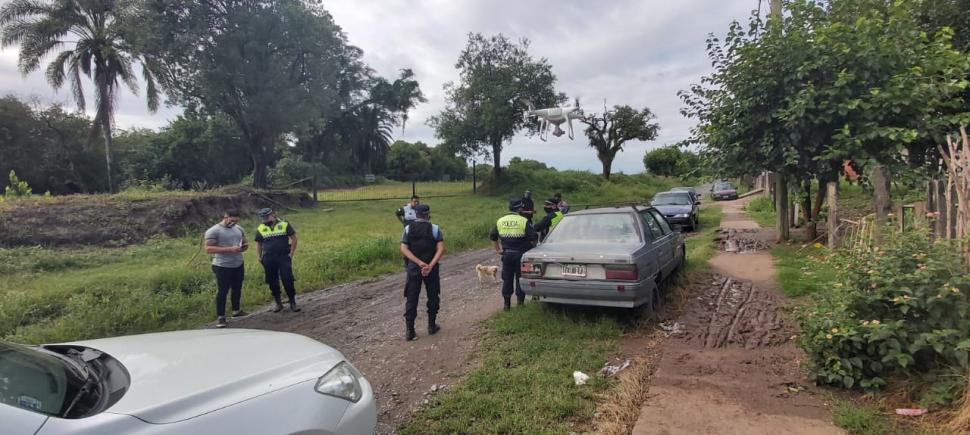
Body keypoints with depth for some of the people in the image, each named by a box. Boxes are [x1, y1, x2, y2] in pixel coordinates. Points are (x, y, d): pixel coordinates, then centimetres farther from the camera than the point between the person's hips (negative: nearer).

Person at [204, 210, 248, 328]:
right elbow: (208, 249, -18)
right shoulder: (213, 231, -11)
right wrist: (229, 249, -25)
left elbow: (245, 243, 18)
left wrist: (245, 246, -8)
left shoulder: (239, 229, 8)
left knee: (237, 289, 17)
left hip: (238, 265, 6)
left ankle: (236, 310, 32)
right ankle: (220, 317, 7)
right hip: (222, 267, -6)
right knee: (222, 291, 0)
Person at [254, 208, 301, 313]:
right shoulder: (260, 229, 7)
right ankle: (278, 303, 20)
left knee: (288, 280, -5)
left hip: (284, 257, -3)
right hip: (268, 259, 3)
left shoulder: (284, 225, -1)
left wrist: (291, 254, -6)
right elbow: (258, 244, 16)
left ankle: (293, 303, 5)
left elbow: (294, 238, 0)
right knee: (272, 282, 7)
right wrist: (259, 258, 7)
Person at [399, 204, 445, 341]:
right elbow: (441, 249, -16)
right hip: (431, 268, -1)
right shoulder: (435, 228, -5)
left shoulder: (408, 228, 0)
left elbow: (404, 249, -10)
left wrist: (419, 263, -15)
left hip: (413, 268, 1)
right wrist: (430, 265, -19)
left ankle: (409, 331, 6)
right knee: (433, 297, 16)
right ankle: (432, 326, 24)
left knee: (411, 299, 7)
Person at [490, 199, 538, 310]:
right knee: (520, 279, 7)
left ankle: (507, 303, 16)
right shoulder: (524, 221, -9)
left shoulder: (500, 221, 7)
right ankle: (520, 302, 12)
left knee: (507, 279, 12)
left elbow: (492, 237, 11)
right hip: (520, 255, -4)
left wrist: (497, 250, 16)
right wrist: (531, 249, 2)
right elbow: (533, 238, -14)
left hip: (506, 255, 4)